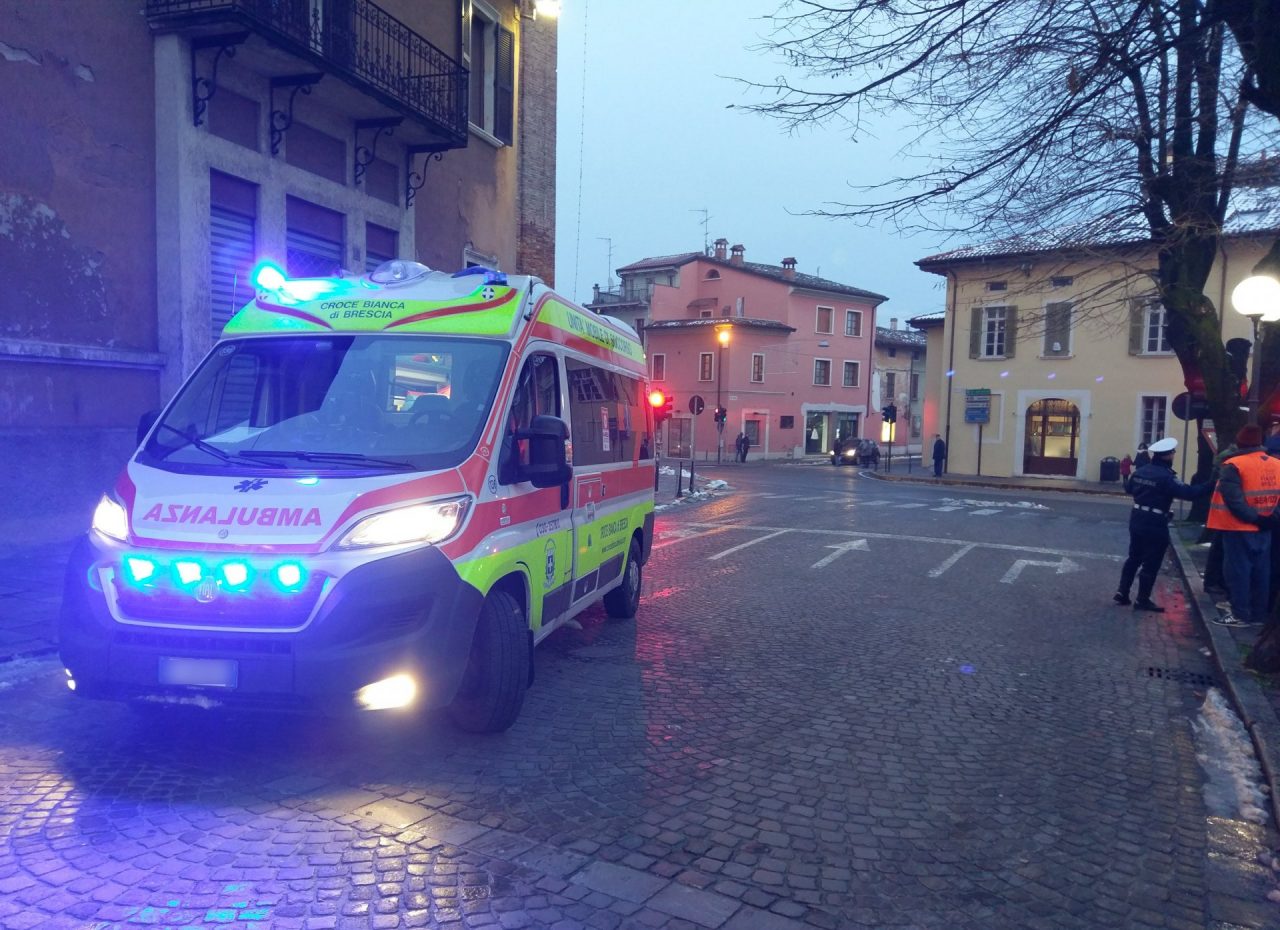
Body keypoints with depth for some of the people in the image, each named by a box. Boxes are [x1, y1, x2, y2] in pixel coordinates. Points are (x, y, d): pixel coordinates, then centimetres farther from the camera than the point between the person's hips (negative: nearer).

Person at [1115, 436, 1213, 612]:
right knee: (1151, 563, 2)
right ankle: (1142, 600, 6)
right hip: (1155, 524, -7)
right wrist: (1211, 484, -24)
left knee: (1134, 557, 18)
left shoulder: (1140, 470, 5)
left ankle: (1122, 592, 18)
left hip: (1137, 519, 8)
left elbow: (1128, 487, 22)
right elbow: (1188, 493, -27)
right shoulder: (1165, 477, -19)